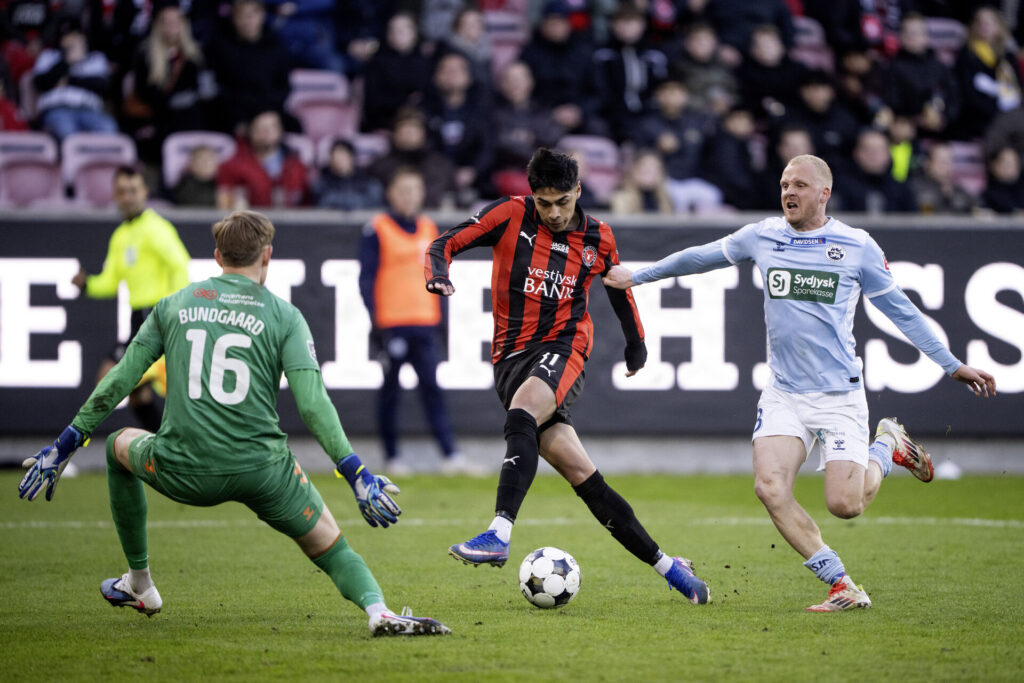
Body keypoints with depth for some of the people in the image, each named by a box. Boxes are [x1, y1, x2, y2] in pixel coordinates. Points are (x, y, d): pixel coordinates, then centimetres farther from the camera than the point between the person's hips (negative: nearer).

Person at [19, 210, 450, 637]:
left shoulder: (174, 305, 13)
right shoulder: (284, 316, 4)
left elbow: (118, 382, 13)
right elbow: (313, 403, -7)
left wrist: (63, 447, 19)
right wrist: (357, 475, -6)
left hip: (182, 474, 2)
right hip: (261, 470, -2)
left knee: (120, 446, 33)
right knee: (329, 546, 11)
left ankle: (139, 585, 38)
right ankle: (378, 609, -21)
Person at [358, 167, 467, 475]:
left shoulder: (429, 228, 14)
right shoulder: (377, 230, -2)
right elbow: (366, 279, -4)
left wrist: (441, 317, 16)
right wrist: (374, 320, -11)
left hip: (424, 323, 4)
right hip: (391, 323, -3)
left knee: (431, 386, -5)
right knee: (390, 389, 3)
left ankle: (449, 453, -12)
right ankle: (391, 455, 12)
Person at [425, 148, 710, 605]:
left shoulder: (597, 238, 6)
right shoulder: (511, 216, 1)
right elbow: (445, 244, 1)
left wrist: (636, 341, 37)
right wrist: (438, 274, -22)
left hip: (562, 349, -1)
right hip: (510, 356, 1)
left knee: (521, 415, -34)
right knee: (580, 473, -5)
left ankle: (499, 534, -44)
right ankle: (664, 565, 3)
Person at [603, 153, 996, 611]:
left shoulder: (858, 247, -2)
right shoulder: (762, 237, 4)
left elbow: (900, 310, 5)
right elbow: (699, 258, 19)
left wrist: (952, 366, 3)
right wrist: (636, 277, 25)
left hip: (840, 393, -3)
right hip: (783, 394, 3)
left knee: (844, 504, -13)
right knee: (770, 488, -18)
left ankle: (887, 448, 21)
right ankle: (843, 588, -7)